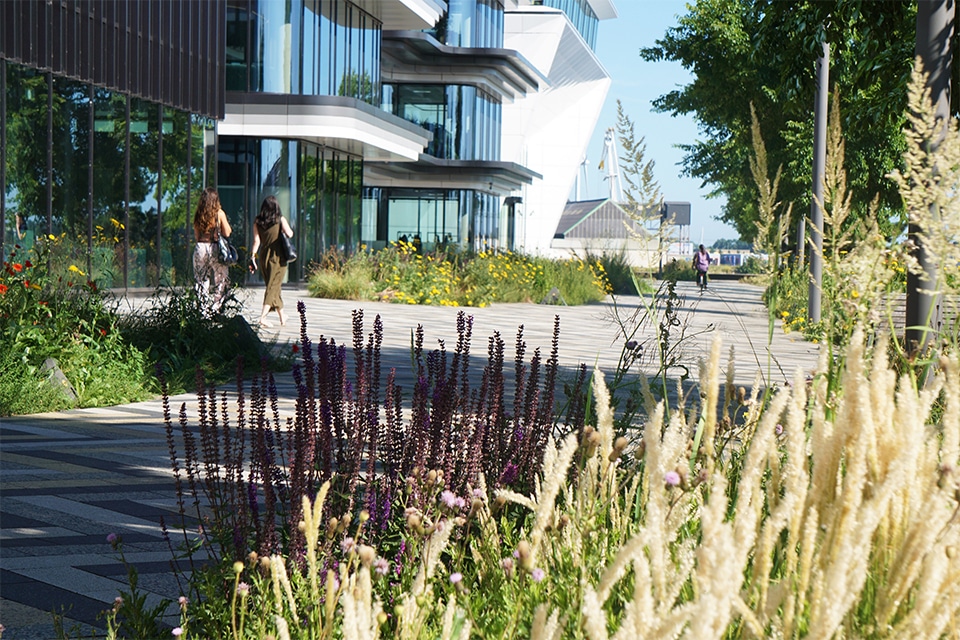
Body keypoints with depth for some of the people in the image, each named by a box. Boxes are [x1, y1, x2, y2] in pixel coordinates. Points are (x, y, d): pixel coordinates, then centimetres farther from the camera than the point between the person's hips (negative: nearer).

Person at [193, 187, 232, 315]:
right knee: (220, 282, 6)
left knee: (201, 282, 10)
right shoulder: (219, 213, -6)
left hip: (200, 247, 3)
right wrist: (227, 223, 12)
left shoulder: (198, 215, 4)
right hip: (215, 249, -3)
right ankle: (214, 310, -2)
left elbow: (196, 235, 9)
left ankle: (203, 311, 8)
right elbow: (227, 233, -3)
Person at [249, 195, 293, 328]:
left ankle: (282, 317, 23)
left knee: (273, 287, 15)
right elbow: (289, 234, -15)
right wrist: (287, 228, 7)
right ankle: (263, 317, -16)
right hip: (278, 256, -4)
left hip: (263, 256, 4)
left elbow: (256, 241, -3)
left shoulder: (257, 221, 2)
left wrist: (252, 257, -2)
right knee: (273, 287, -2)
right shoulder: (280, 219, -5)